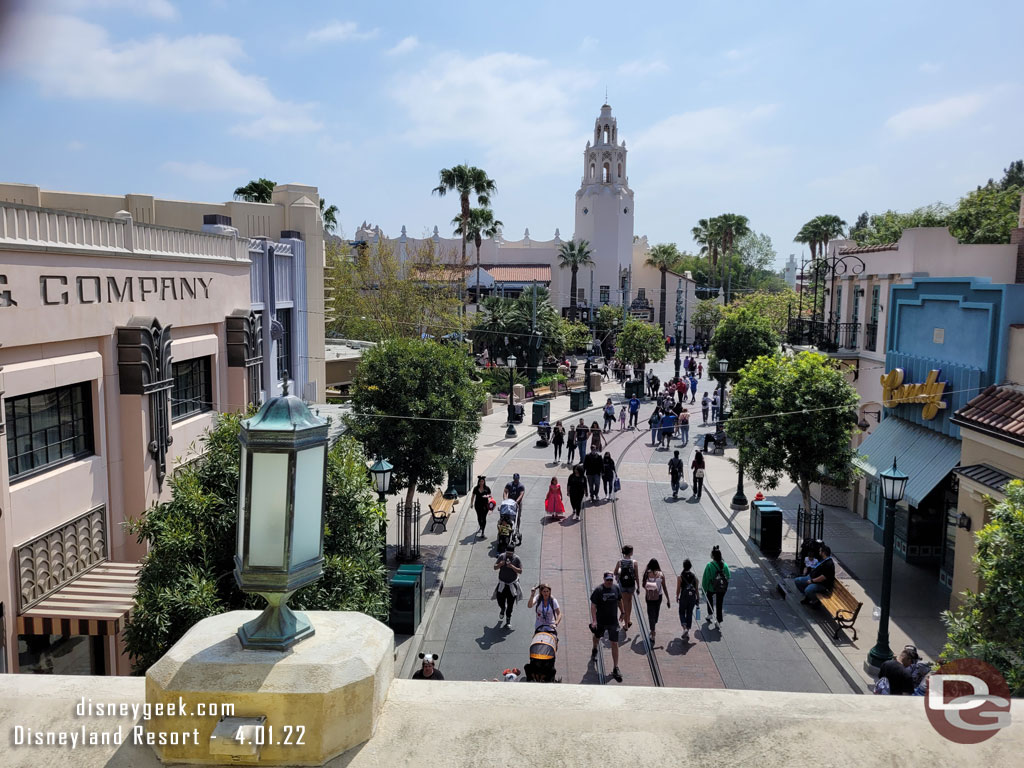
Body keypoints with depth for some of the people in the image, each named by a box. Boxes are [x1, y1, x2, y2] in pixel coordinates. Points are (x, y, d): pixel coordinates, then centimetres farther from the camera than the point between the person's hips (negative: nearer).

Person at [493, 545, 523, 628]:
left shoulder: (517, 559, -10)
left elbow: (520, 571, -13)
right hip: (502, 583, 2)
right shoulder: (501, 557, -5)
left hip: (512, 584, -2)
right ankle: (503, 609, 36)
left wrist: (512, 567, -28)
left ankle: (508, 620, 18)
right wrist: (500, 564, -25)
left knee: (510, 604, 2)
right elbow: (495, 567, -3)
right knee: (500, 600, 0)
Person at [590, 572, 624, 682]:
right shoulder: (598, 590, -16)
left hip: (613, 621, 1)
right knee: (597, 637, 24)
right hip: (601, 621, -1)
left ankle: (615, 669, 3)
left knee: (615, 643, -4)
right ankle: (594, 650, 59)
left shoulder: (616, 588, -6)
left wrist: (622, 612, 20)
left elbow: (619, 600, 13)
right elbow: (593, 605, -17)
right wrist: (594, 620, -24)